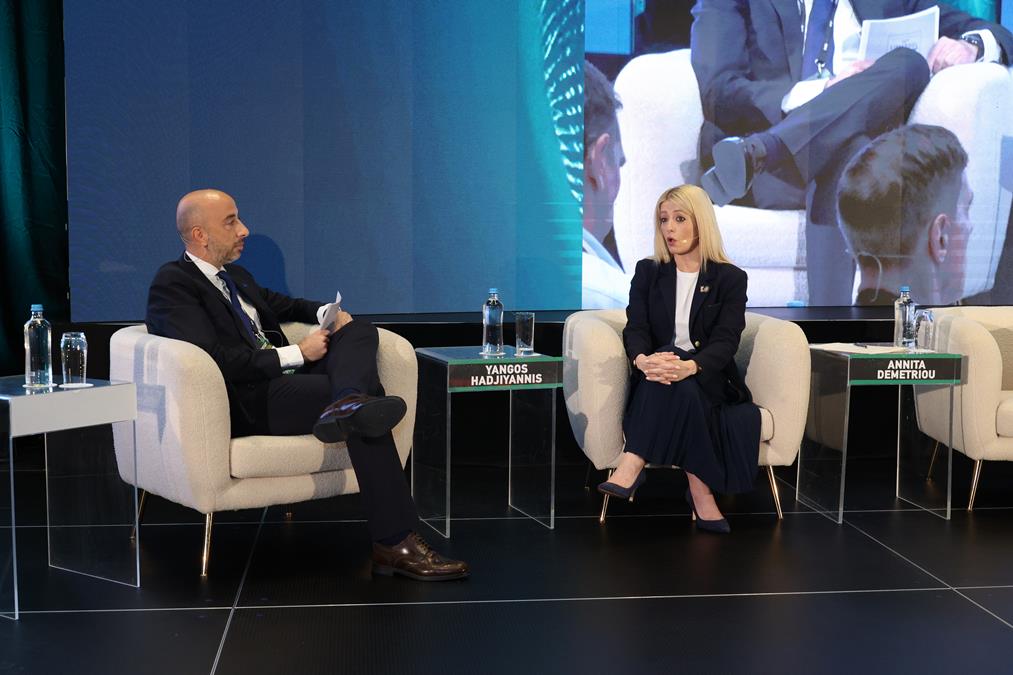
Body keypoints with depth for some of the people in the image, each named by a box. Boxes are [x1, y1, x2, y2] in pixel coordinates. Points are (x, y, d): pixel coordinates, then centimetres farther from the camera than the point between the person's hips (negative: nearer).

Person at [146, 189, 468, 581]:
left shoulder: (235, 276, 21)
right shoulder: (172, 284, -8)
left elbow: (279, 304, 38)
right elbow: (219, 360, -19)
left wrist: (326, 312, 15)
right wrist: (298, 353, -14)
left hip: (279, 382, 10)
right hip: (247, 403, -10)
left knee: (361, 330, -1)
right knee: (367, 387, -23)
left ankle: (347, 402, -37)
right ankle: (394, 544, -27)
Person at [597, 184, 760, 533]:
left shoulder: (731, 278, 2)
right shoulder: (647, 272, 9)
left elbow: (726, 341, -12)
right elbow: (635, 328, -4)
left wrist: (690, 366, -35)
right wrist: (643, 359, -30)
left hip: (709, 378, -1)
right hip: (658, 380, 2)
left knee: (683, 384, -37)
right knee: (675, 381, -36)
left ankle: (632, 466, -43)